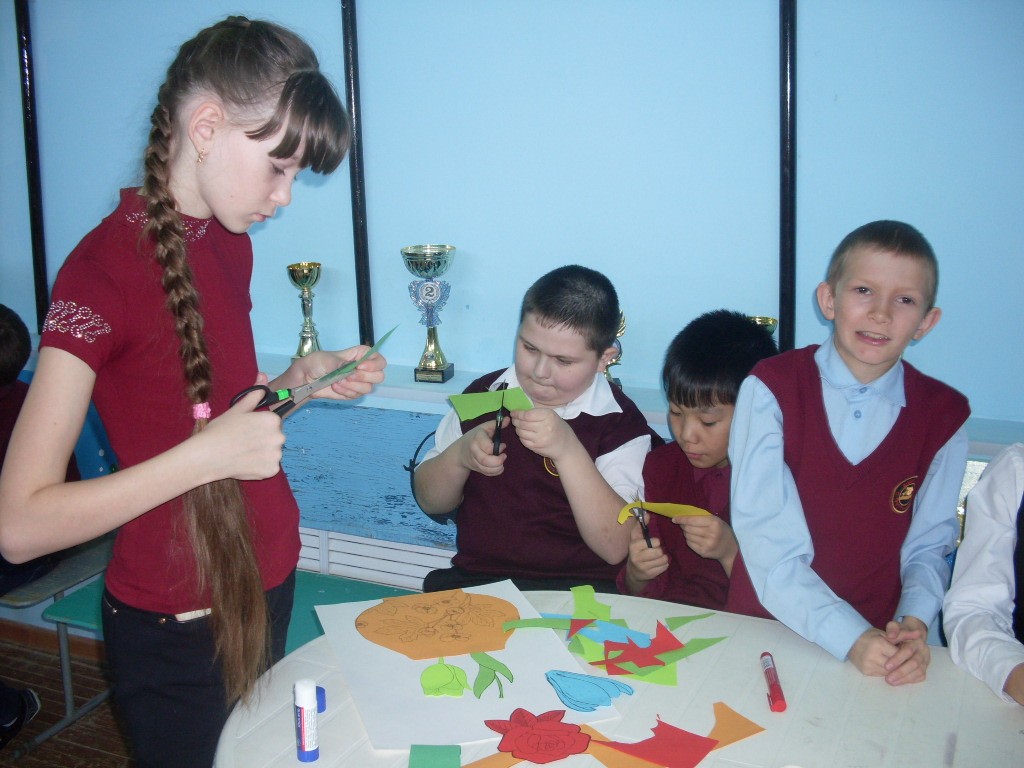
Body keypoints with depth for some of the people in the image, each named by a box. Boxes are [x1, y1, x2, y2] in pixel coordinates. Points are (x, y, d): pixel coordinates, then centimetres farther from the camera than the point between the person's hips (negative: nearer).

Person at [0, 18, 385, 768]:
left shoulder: (230, 242, 3)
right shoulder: (104, 269, -21)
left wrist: (301, 377, -3)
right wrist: (204, 456, -29)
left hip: (267, 586, 7)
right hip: (177, 629, -7)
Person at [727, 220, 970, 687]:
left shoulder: (944, 416, 3)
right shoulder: (769, 391, -5)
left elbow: (929, 547, 6)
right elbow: (768, 542, -11)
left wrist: (914, 625, -14)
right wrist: (851, 639, -20)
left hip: (884, 641, 2)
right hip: (765, 635, -2)